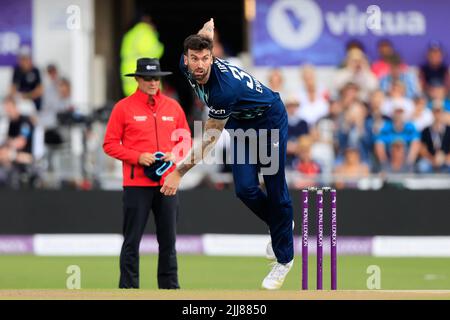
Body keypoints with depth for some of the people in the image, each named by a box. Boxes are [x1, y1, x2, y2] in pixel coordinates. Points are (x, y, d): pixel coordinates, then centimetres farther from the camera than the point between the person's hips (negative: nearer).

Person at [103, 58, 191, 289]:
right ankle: (128, 289, -1)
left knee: (168, 240, 6)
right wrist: (137, 157, -13)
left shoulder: (173, 107, 12)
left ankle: (170, 287, 13)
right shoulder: (124, 107, 0)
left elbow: (186, 140, 17)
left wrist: (175, 154, -4)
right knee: (132, 241, -4)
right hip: (136, 183, -4)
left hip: (167, 182, 4)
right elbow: (110, 144, -1)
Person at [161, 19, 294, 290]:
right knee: (246, 189, -4)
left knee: (275, 190, -4)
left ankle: (284, 259, 9)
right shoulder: (187, 65, -20)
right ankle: (280, 224, 25)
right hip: (240, 122, 7)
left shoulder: (224, 89, -40)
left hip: (270, 119, -7)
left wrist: (179, 173, -33)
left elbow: (209, 140, -32)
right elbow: (208, 28, 2)